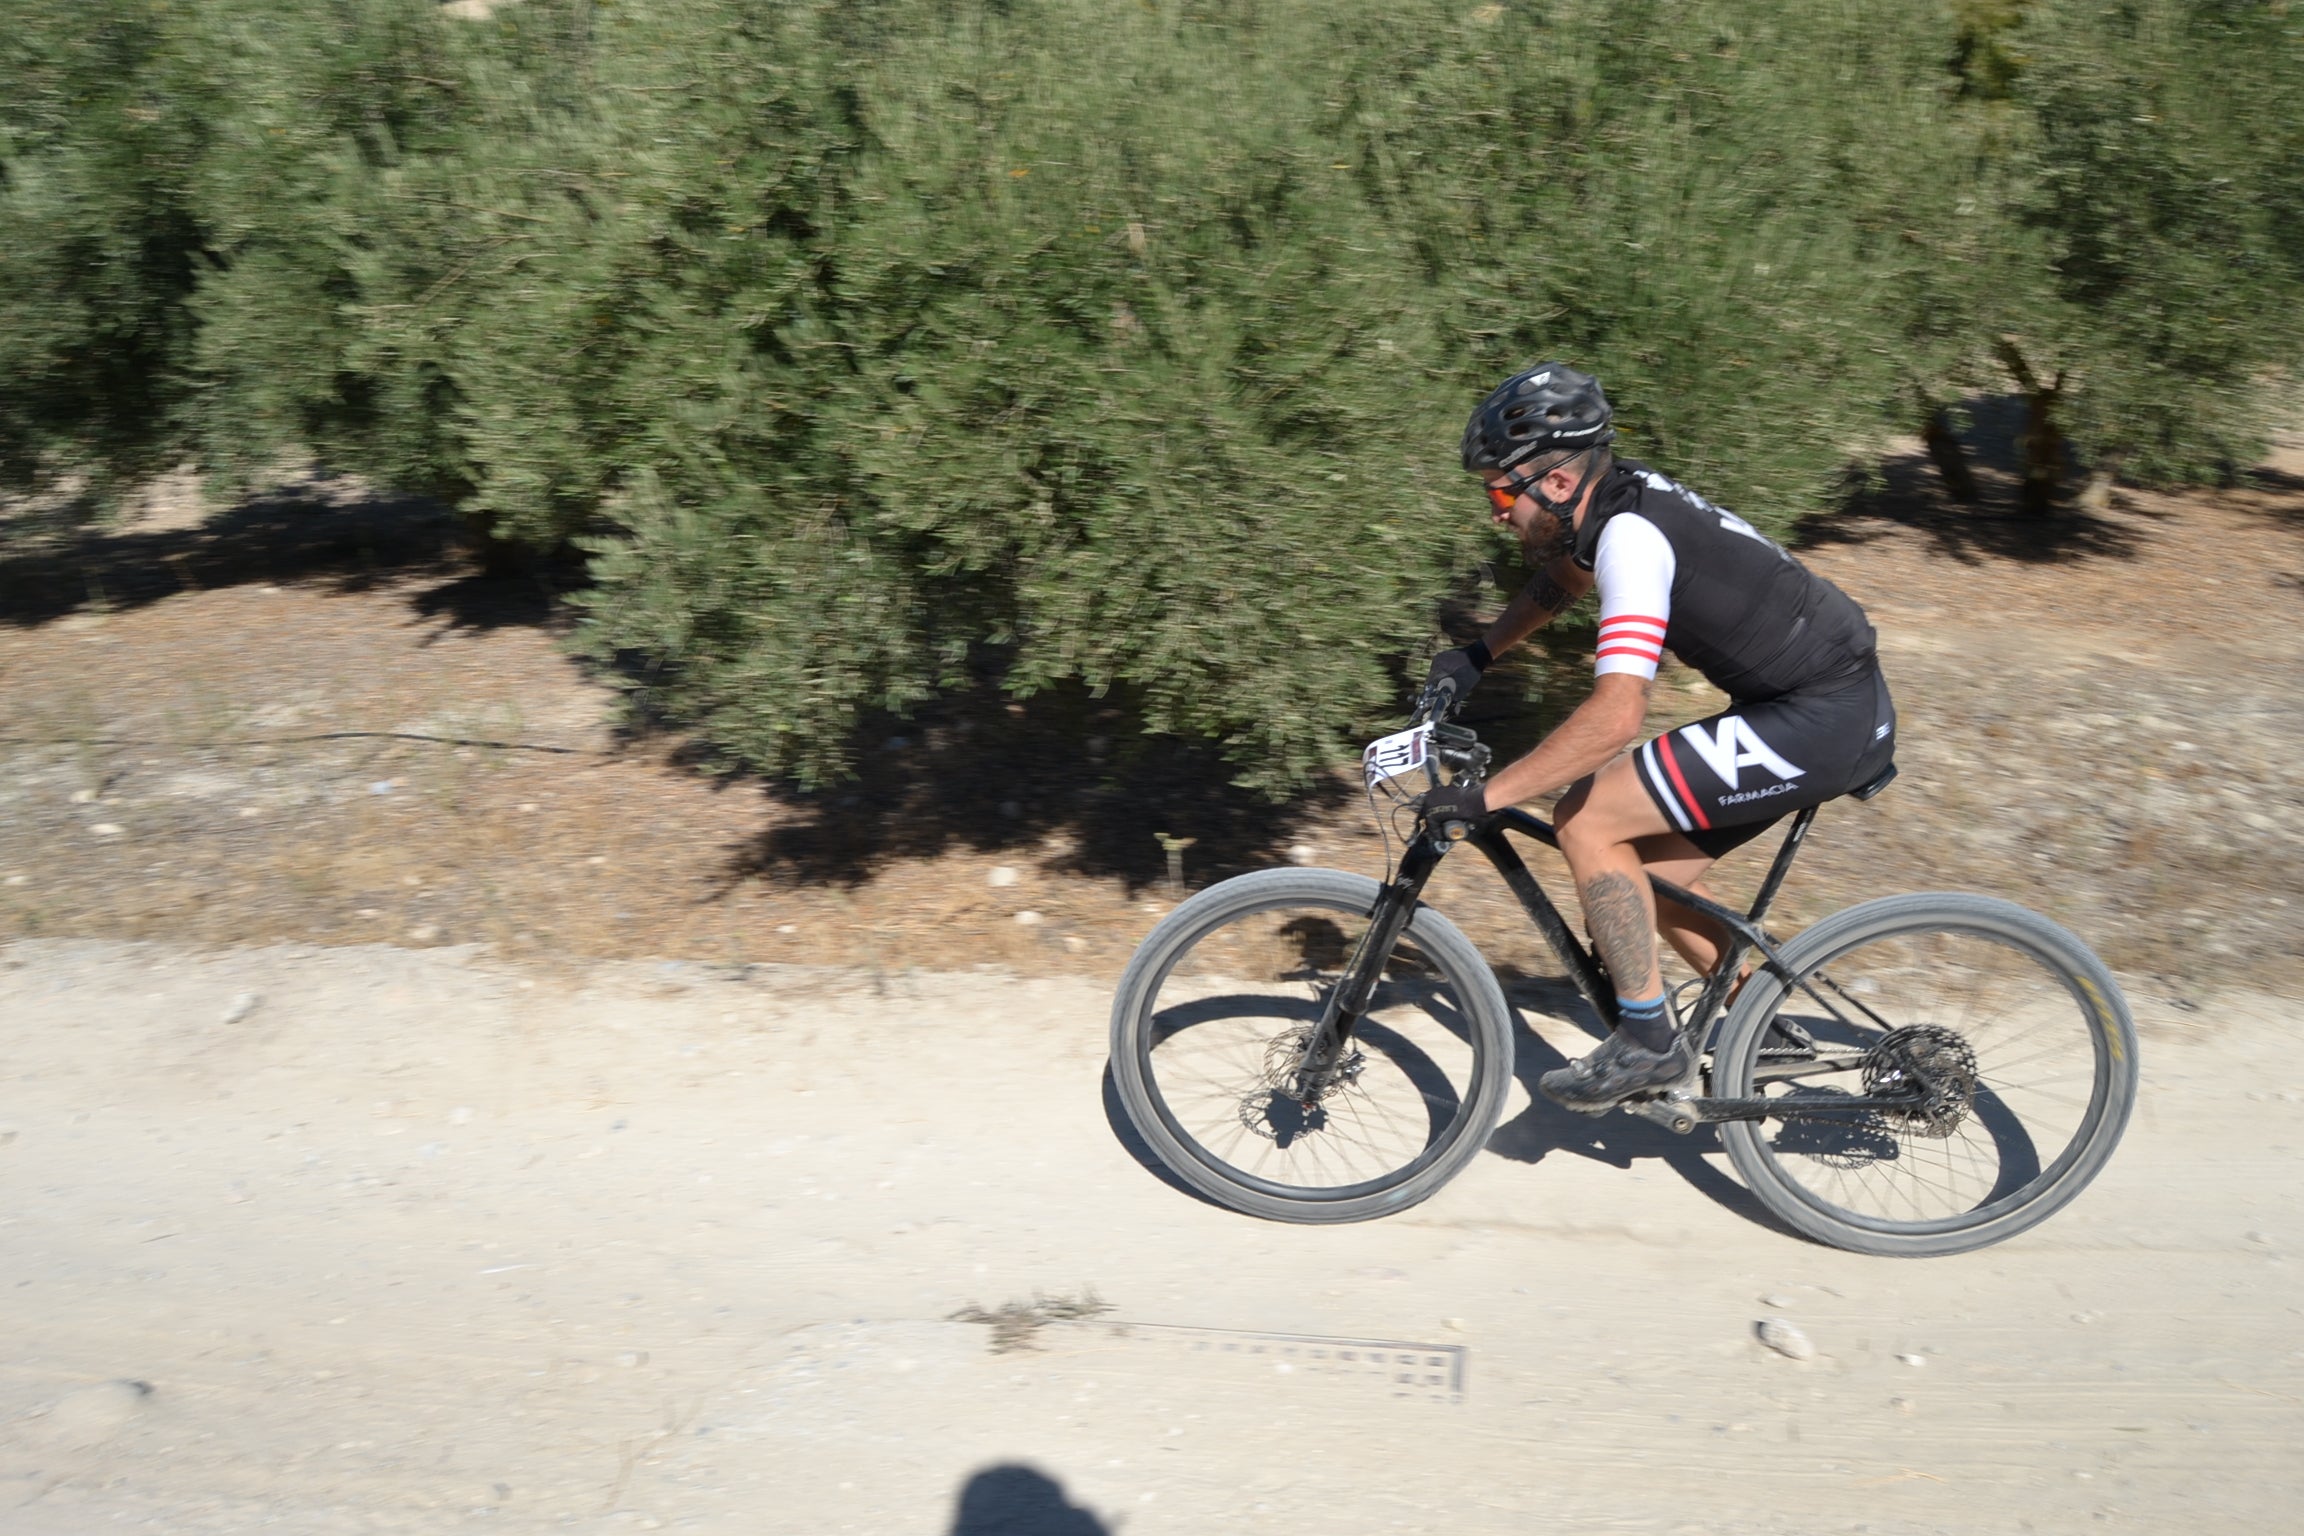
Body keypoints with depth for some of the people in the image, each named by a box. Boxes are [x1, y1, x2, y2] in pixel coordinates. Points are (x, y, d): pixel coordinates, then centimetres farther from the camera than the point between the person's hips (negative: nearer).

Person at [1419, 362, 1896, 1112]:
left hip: (1823, 722, -10)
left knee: (1586, 821, -13)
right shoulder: (1621, 498, 4)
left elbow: (1613, 718, -33)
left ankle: (1648, 1040, -2)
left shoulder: (1630, 536, -23)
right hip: (1834, 705, 10)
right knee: (1647, 876, 13)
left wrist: (1483, 796, -27)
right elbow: (1562, 578, 28)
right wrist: (1476, 654, 16)